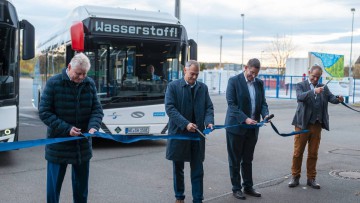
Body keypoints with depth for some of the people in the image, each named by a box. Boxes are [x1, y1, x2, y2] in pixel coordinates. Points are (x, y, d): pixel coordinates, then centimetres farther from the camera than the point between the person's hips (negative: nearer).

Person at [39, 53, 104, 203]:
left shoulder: (89, 84, -1)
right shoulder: (53, 83, -12)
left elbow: (97, 109, 1)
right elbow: (44, 112, -12)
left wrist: (93, 126, -19)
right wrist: (66, 129, -20)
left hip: (83, 145, 3)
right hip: (58, 145, -3)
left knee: (81, 185, 16)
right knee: (54, 185, 7)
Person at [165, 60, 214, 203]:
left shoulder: (203, 87, 9)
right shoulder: (173, 86, -3)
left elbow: (209, 107, 7)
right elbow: (170, 108, -12)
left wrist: (209, 121, -13)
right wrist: (185, 124, -22)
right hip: (179, 133, -2)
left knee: (197, 170, 4)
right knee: (178, 169, 11)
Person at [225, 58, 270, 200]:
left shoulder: (259, 83, 7)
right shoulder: (234, 81, -9)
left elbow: (262, 102, 9)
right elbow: (231, 104, -14)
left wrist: (265, 114, -12)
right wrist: (245, 119, -23)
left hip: (252, 127, 5)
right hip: (236, 126, -5)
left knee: (248, 160, 15)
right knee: (235, 160, 6)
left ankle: (248, 187, 25)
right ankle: (236, 188, 16)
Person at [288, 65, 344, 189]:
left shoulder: (323, 88, 12)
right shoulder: (301, 85, 1)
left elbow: (331, 98, -3)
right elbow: (300, 97, -19)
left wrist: (339, 99, -25)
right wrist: (314, 91, -35)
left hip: (317, 125, 3)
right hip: (302, 124, -3)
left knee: (313, 154, 9)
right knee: (298, 152, 4)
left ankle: (311, 178, 19)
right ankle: (295, 177, 16)